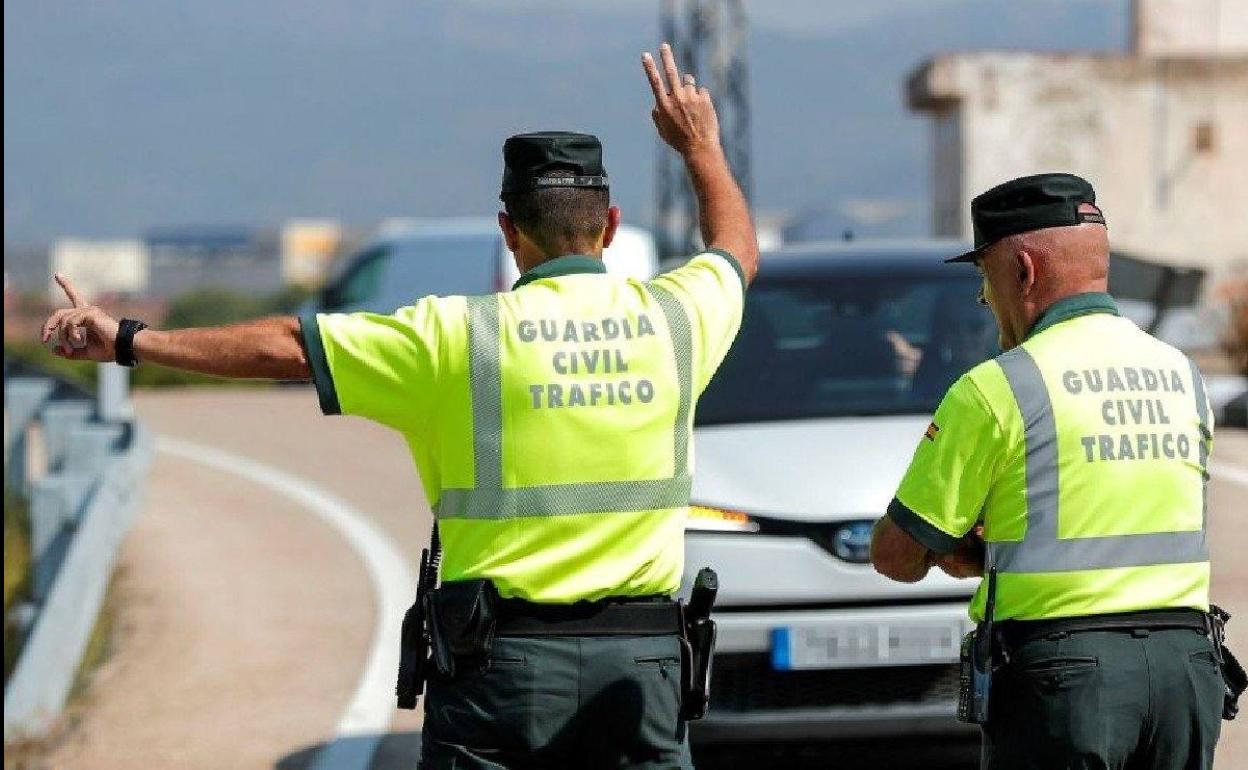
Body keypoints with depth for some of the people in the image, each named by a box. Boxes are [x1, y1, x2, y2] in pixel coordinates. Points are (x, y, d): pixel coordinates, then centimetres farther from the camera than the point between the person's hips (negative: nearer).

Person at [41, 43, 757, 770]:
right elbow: (738, 248, 27)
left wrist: (131, 341, 4)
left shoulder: (460, 335, -6)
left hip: (501, 659, -2)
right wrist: (702, 147, 43)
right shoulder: (671, 319, 3)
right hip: (642, 657, 2)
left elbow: (286, 347, -3)